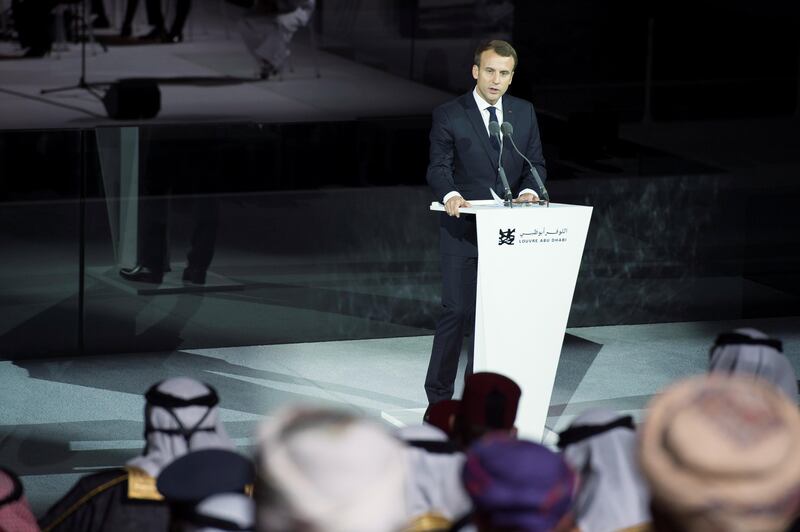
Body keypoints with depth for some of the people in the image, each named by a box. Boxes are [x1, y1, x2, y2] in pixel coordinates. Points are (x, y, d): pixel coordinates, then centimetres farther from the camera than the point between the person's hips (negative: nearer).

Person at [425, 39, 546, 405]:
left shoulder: (524, 113, 9)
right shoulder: (449, 115, -3)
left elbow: (535, 163, 10)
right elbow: (439, 166, -8)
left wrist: (528, 190, -11)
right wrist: (450, 194, -29)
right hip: (462, 230, -4)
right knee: (457, 310, -7)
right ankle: (439, 397, 1)